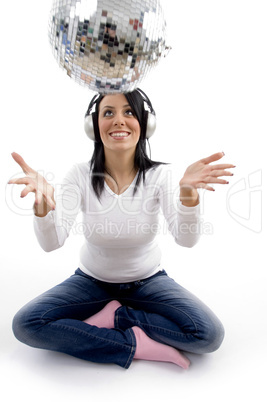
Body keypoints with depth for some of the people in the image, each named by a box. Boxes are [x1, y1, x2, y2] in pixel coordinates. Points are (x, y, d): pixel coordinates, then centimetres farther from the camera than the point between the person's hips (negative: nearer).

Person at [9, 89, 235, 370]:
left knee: (209, 334, -21)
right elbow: (52, 242, -26)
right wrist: (42, 204, -47)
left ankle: (114, 315, -3)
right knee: (25, 324, -19)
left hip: (147, 281, 0)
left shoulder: (160, 175, -17)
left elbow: (186, 239, -30)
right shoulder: (81, 175, -15)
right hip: (92, 281, 1)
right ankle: (139, 345, -13)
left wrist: (188, 193, -49)